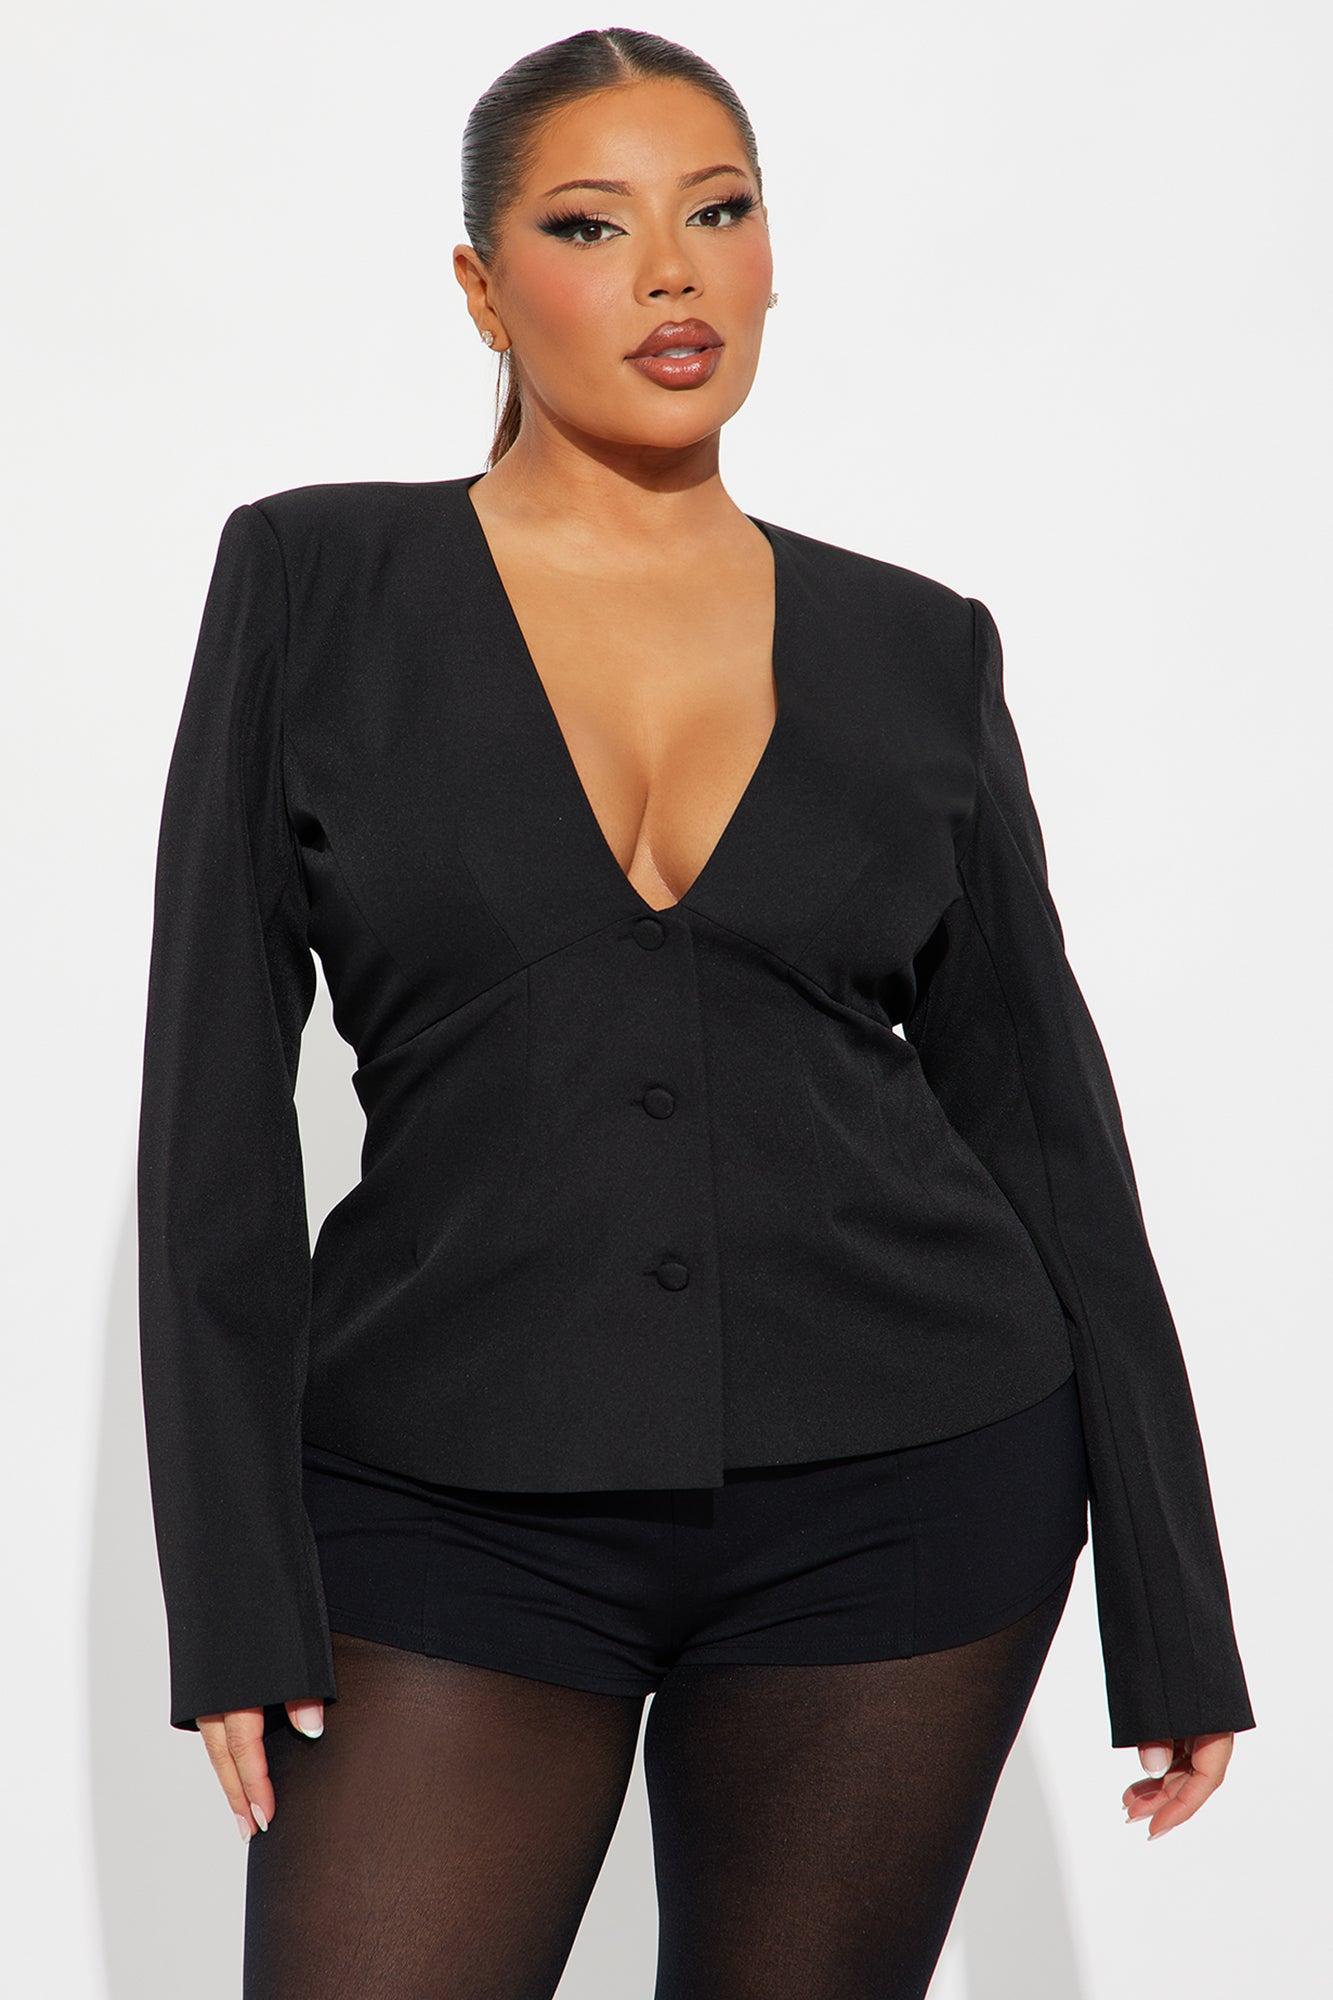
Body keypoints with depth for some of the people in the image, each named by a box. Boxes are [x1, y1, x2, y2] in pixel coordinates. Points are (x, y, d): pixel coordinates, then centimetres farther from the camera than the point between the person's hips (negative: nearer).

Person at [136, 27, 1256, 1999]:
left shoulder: (917, 652, 5)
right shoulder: (318, 580, 1)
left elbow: (1039, 1116, 8)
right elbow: (216, 1090, -2)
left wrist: (1172, 1604, 6)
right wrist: (234, 1579, -8)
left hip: (895, 1495, 2)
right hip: (455, 1504, -1)